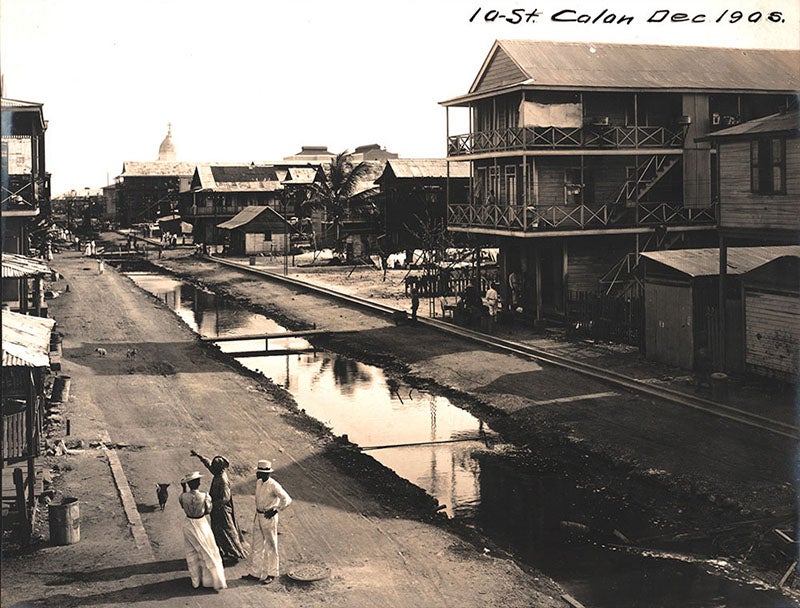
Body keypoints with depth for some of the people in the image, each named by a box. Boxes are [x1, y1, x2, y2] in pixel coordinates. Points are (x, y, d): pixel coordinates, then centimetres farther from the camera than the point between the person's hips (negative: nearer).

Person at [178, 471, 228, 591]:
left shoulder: (183, 497, -17)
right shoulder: (205, 496, -21)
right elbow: (208, 510, -6)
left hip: (189, 524, 2)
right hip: (201, 524, -2)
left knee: (192, 553, 19)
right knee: (208, 552, 12)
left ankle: (196, 580, 29)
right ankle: (215, 579, 18)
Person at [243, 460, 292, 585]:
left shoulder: (273, 485, -20)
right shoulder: (258, 483, 4)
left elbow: (287, 500, -24)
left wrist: (275, 511, -21)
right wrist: (257, 513, 17)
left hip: (269, 517, -8)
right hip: (258, 516, 8)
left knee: (270, 546, 3)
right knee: (256, 545, 12)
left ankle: (271, 574, 14)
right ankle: (255, 572, 22)